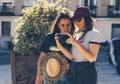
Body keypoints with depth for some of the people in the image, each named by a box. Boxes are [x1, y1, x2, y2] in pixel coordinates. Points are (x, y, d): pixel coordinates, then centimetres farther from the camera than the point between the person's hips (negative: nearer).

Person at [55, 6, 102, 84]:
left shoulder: (94, 34, -7)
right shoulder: (77, 34, 11)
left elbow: (91, 58, -18)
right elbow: (71, 56, 2)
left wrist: (76, 43, -22)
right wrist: (60, 46, -11)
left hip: (87, 71, -6)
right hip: (74, 71, 6)